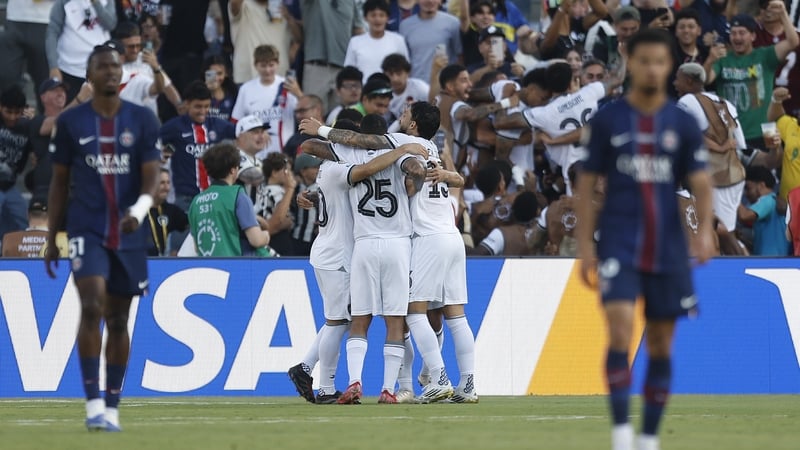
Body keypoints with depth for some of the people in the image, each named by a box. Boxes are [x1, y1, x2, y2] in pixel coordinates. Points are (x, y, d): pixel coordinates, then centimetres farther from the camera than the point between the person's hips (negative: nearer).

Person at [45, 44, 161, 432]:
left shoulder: (142, 120, 3)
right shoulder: (71, 122, 3)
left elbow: (151, 176, -3)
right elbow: (59, 182, 9)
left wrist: (139, 210, -24)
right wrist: (51, 237, 7)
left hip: (128, 235, 2)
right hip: (86, 230, -2)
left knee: (118, 319, 7)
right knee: (92, 306, -19)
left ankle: (112, 407, 15)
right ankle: (93, 403, -17)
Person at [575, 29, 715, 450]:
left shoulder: (683, 124, 5)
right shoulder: (607, 120, 2)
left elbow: (701, 182, 1)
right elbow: (587, 185, 5)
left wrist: (706, 229, -17)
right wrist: (585, 245, -2)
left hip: (667, 250, 2)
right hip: (619, 245, -2)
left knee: (661, 345, 6)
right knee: (620, 330, -19)